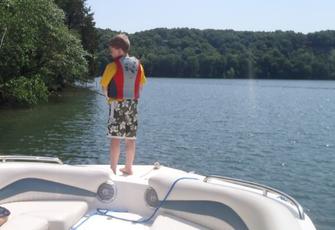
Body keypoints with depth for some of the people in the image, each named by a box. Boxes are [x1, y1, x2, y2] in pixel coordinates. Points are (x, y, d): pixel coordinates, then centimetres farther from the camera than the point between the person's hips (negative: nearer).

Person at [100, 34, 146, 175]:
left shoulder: (113, 66, -11)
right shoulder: (137, 64, 6)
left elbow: (104, 85, -8)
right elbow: (141, 85, 12)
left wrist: (108, 97, 9)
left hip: (117, 104, -5)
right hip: (133, 104, 6)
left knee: (115, 137, -3)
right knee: (131, 138, 11)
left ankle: (113, 170, -1)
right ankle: (128, 168, 21)